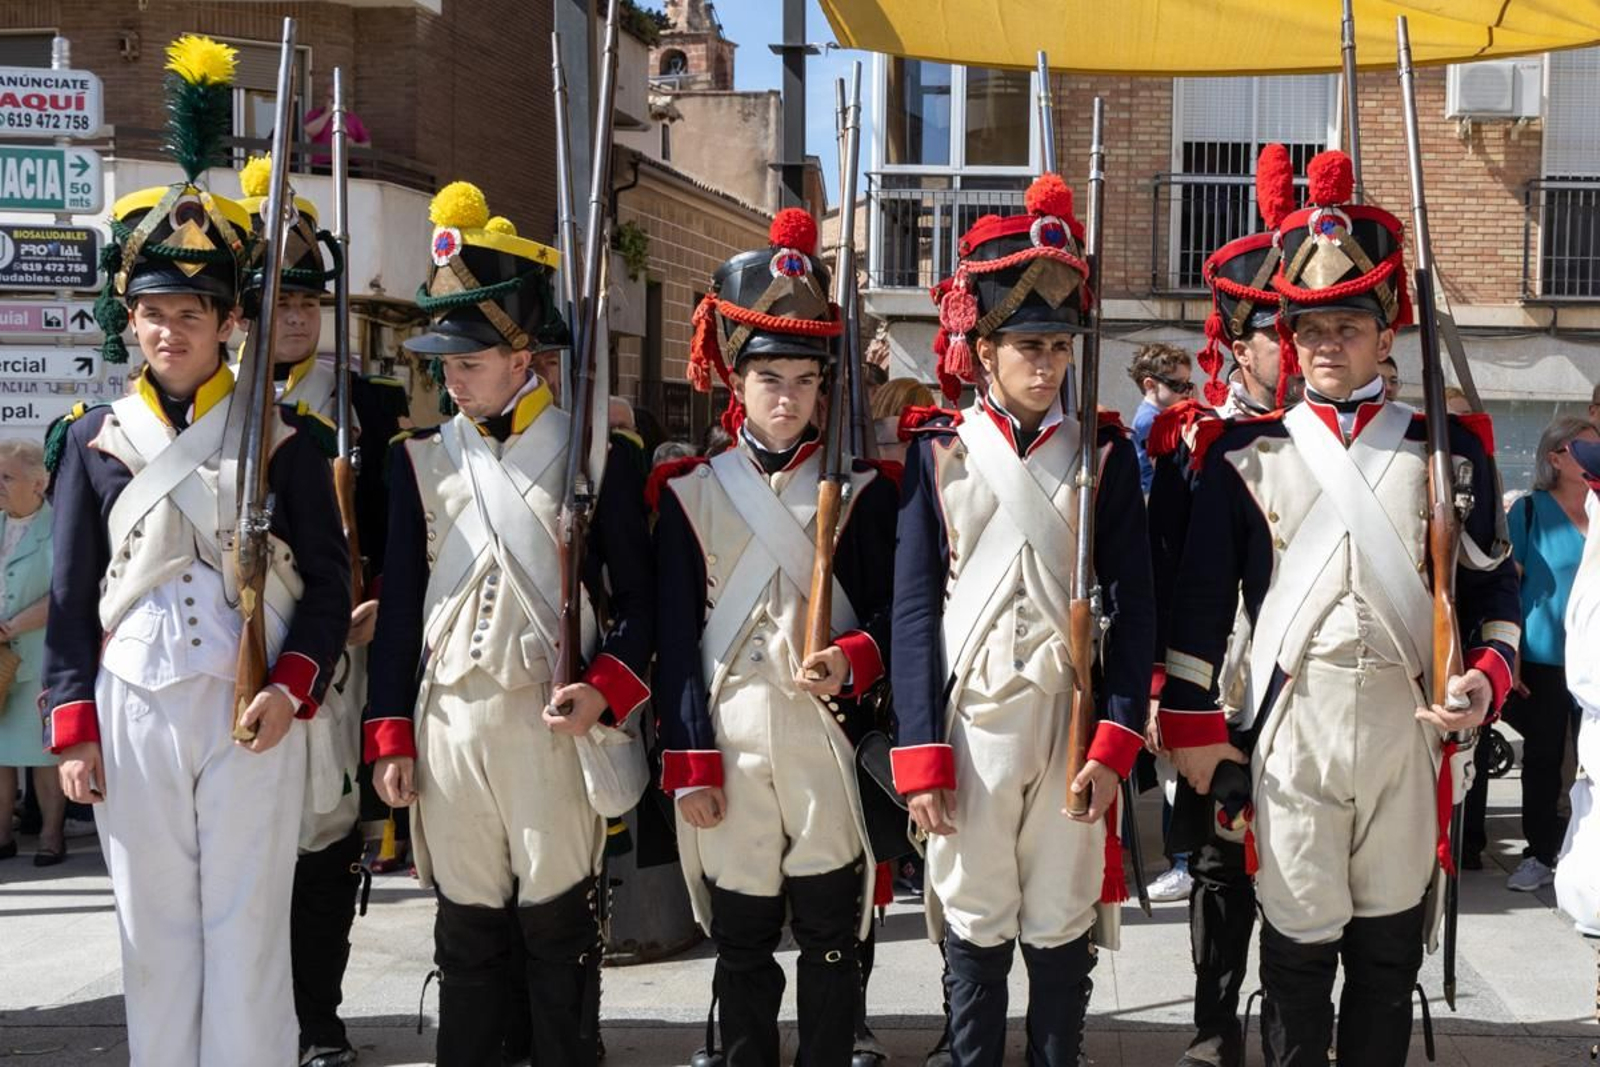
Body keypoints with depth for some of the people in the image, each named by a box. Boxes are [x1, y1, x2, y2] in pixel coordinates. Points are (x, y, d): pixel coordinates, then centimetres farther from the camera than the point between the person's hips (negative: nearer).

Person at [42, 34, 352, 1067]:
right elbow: (73, 592, 7)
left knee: (248, 932, 2)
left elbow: (329, 583, 1)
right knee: (154, 932, 10)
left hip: (252, 711, -2)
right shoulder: (95, 437, 6)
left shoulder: (285, 435, 0)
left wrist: (289, 690, -13)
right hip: (133, 711, 2)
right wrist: (74, 726, 1)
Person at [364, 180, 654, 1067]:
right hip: (448, 721, 3)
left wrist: (603, 692, -15)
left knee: (559, 926, 6)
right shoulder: (420, 459, 7)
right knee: (467, 930, 11)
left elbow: (637, 597, 1)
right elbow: (399, 605, 7)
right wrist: (389, 737, 3)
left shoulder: (596, 455, -1)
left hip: (554, 724, -2)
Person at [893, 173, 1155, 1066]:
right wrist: (922, 755, -6)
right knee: (972, 928, 9)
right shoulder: (938, 452, 3)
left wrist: (1117, 742, -7)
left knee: (1064, 931, 8)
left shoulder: (1106, 454, 5)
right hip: (968, 720, 0)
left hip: (1073, 722, 0)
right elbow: (913, 608, 0)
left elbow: (1136, 607, 2)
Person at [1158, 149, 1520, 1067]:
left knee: (1393, 942, 11)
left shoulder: (1449, 448, 7)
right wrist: (1191, 720, 0)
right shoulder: (1244, 452, 4)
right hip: (1291, 728, -1)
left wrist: (1486, 678, -7)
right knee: (1298, 940, 5)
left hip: (1411, 728, 1)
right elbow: (1202, 596, 3)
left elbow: (1493, 585, 9)